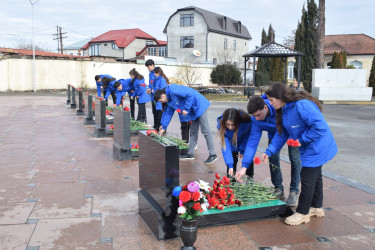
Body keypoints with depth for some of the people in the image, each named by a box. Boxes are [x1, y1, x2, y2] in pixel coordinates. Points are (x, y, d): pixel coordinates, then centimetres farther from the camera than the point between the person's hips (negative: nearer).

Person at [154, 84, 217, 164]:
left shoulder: (173, 90, -19)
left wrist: (186, 109, -21)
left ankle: (212, 155, -5)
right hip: (194, 111, 10)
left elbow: (190, 94, -25)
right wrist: (163, 127, 20)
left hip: (199, 106, -10)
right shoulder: (169, 101, 13)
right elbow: (168, 113, 21)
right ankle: (190, 154, 22)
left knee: (205, 131, -9)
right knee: (193, 132, 14)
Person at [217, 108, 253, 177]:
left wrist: (242, 150, -16)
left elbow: (248, 135, -17)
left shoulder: (246, 122, -40)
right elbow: (225, 145, -36)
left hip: (245, 140, 0)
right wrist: (230, 165, -41)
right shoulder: (221, 124, -37)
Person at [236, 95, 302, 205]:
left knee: (295, 159, -9)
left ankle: (294, 192, 5)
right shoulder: (255, 120, -27)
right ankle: (278, 190, 13)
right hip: (275, 133, 3)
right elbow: (253, 141, -27)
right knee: (273, 159, -5)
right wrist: (244, 166, -34)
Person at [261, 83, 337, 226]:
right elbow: (281, 134, 7)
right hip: (309, 149, 10)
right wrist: (269, 152, 0)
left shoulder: (302, 105, -29)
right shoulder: (284, 110, 3)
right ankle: (316, 208, 38)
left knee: (307, 179, -2)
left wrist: (302, 140, -24)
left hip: (316, 149, -10)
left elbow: (320, 126, -32)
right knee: (315, 176, 21)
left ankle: (302, 213, 12)